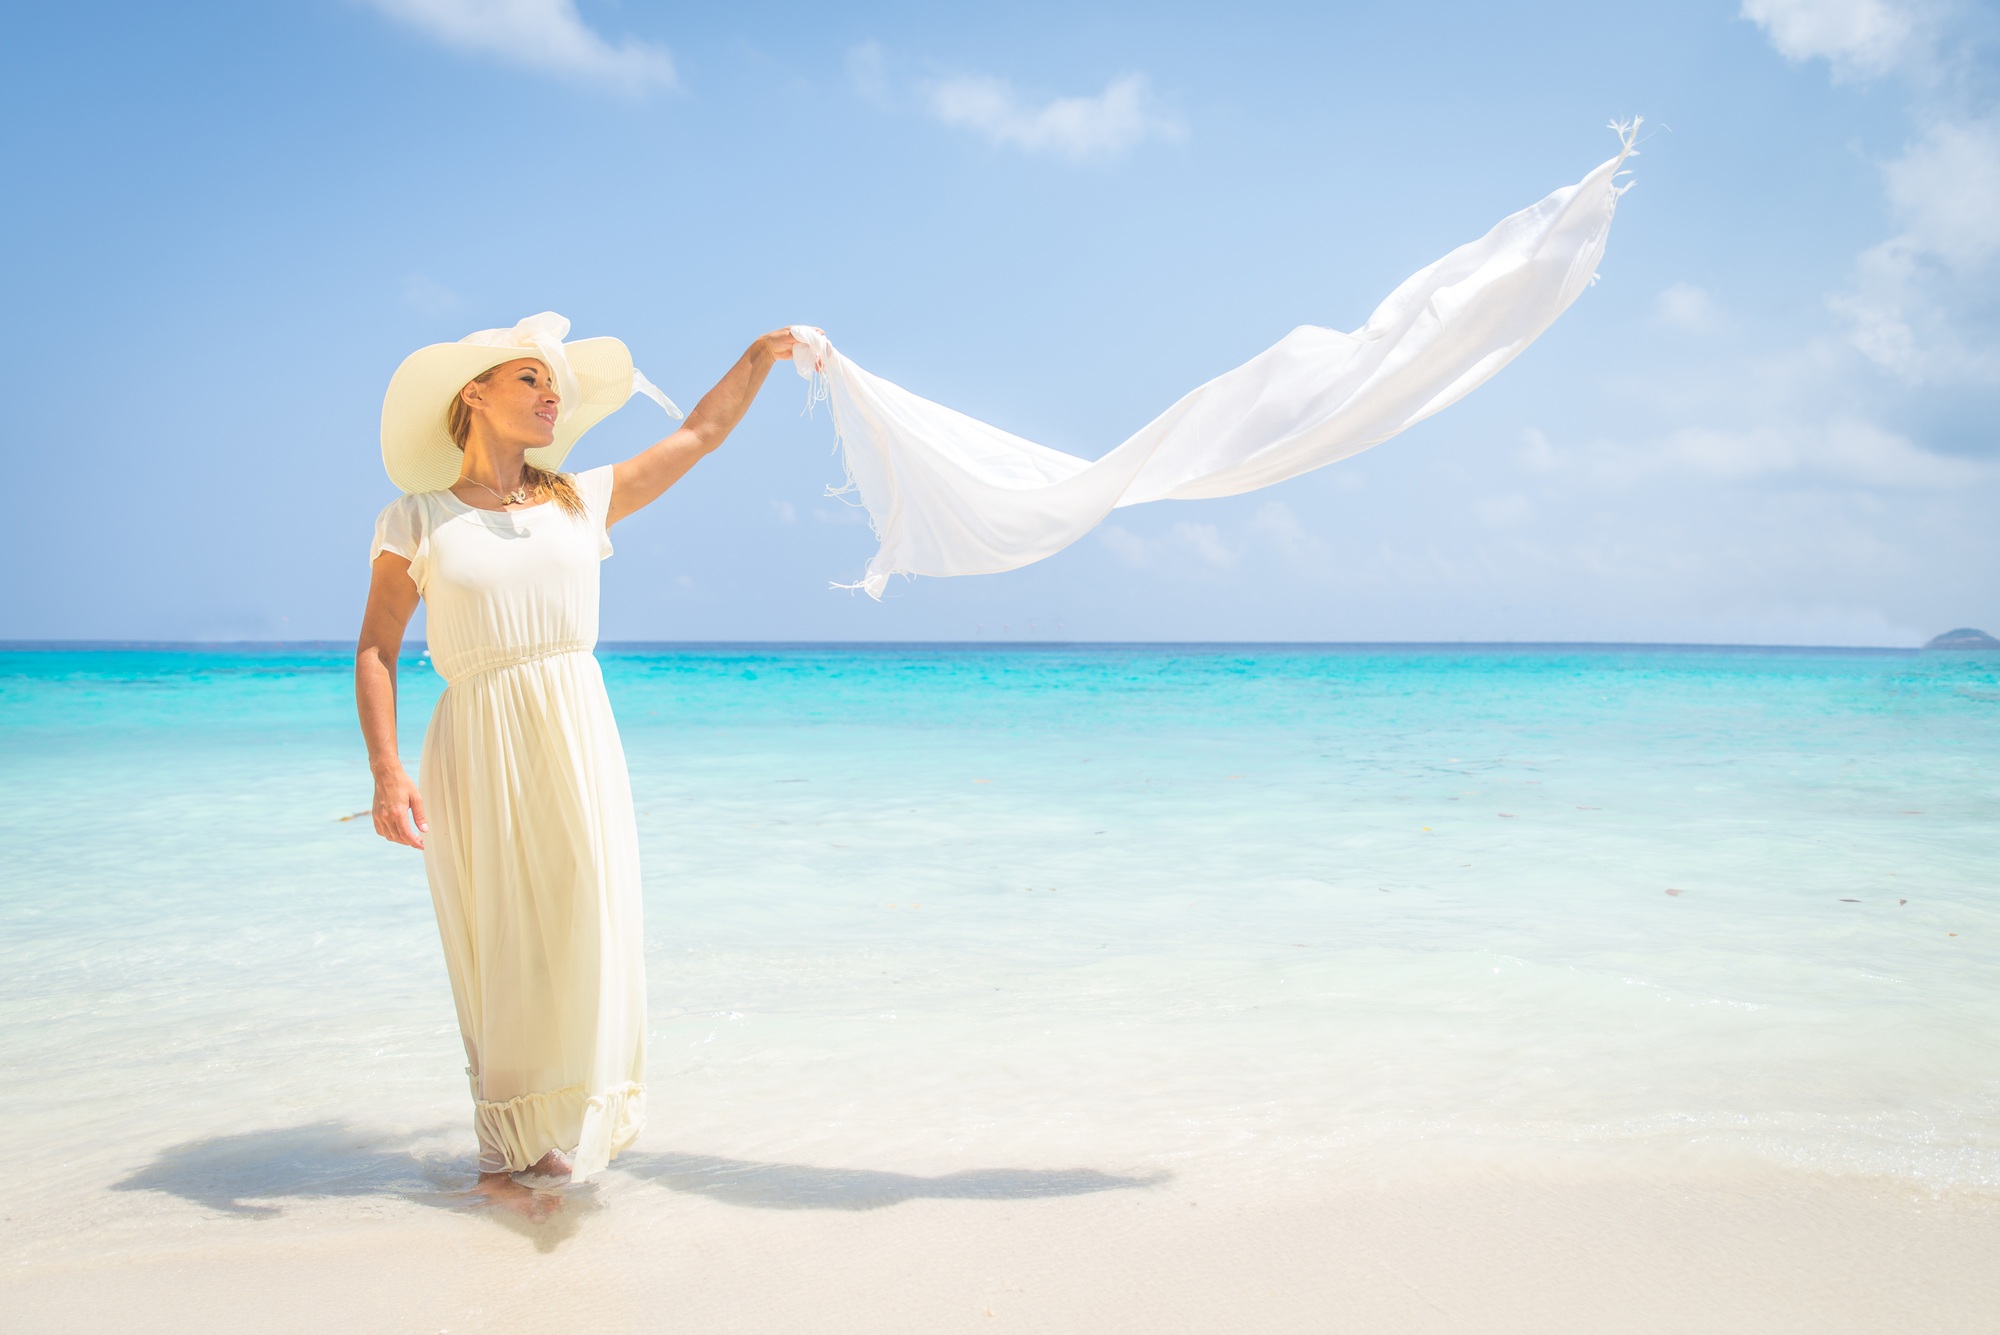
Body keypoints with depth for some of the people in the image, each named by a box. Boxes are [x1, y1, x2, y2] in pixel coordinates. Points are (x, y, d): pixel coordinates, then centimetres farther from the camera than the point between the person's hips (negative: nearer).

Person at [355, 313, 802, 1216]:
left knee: (584, 930, 1)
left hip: (579, 741, 3)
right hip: (479, 748, -3)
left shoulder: (583, 500, 10)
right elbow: (375, 650, -1)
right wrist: (385, 770, -12)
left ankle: (573, 1130, 17)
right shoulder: (416, 521, 1)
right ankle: (508, 1150, 16)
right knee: (501, 948, 2)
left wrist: (760, 358, 9)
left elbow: (700, 434, 17)